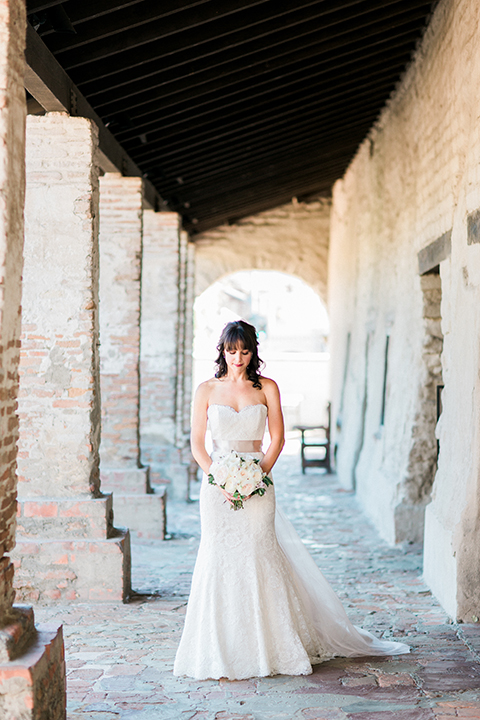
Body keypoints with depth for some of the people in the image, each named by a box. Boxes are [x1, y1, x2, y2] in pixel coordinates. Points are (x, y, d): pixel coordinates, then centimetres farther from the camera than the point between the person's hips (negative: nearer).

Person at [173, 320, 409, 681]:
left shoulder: (267, 388, 4)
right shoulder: (207, 390, 4)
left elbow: (277, 439, 3)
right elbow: (197, 444, 4)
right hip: (218, 486, 1)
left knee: (259, 559, -2)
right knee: (218, 560, -1)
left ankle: (268, 648, 10)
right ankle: (221, 650, 8)